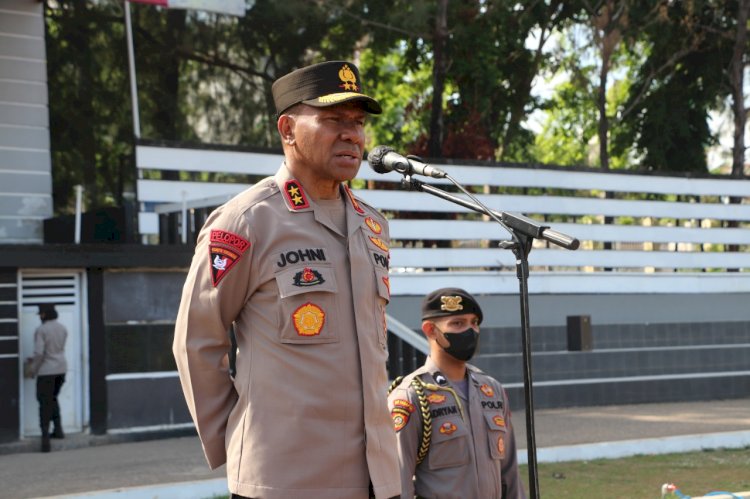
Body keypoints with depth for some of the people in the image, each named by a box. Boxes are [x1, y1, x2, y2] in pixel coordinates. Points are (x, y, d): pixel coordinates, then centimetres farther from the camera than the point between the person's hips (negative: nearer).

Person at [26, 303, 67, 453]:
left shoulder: (41, 330, -15)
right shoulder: (62, 329, 6)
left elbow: (39, 353, -20)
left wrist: (33, 369, -4)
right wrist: (35, 360, 21)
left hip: (46, 370, -6)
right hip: (61, 369, 6)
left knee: (45, 402, 0)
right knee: (53, 398, 24)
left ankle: (45, 438, -5)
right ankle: (58, 429, 21)